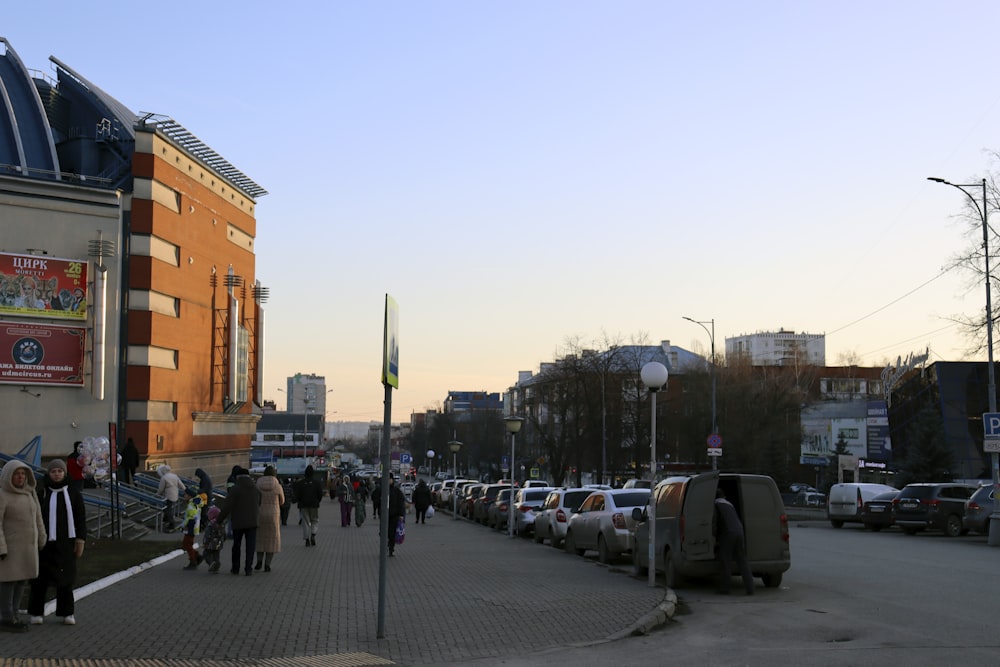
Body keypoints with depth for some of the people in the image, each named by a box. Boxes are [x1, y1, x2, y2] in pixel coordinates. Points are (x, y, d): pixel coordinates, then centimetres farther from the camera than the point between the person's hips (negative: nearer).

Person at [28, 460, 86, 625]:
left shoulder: (74, 495, 5)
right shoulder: (41, 494, 1)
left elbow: (81, 520, 5)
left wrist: (80, 542, -1)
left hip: (66, 543, 1)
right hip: (44, 542, -1)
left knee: (65, 578, 4)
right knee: (40, 578, 0)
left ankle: (67, 613, 13)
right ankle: (36, 612, 12)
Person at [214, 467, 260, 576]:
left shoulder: (235, 489, -10)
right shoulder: (256, 489, 4)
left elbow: (227, 507, -13)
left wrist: (219, 520, -7)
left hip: (238, 522, -2)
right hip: (252, 521, 2)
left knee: (236, 545, 13)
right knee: (250, 546, 3)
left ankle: (235, 568, 21)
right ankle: (248, 569, -2)